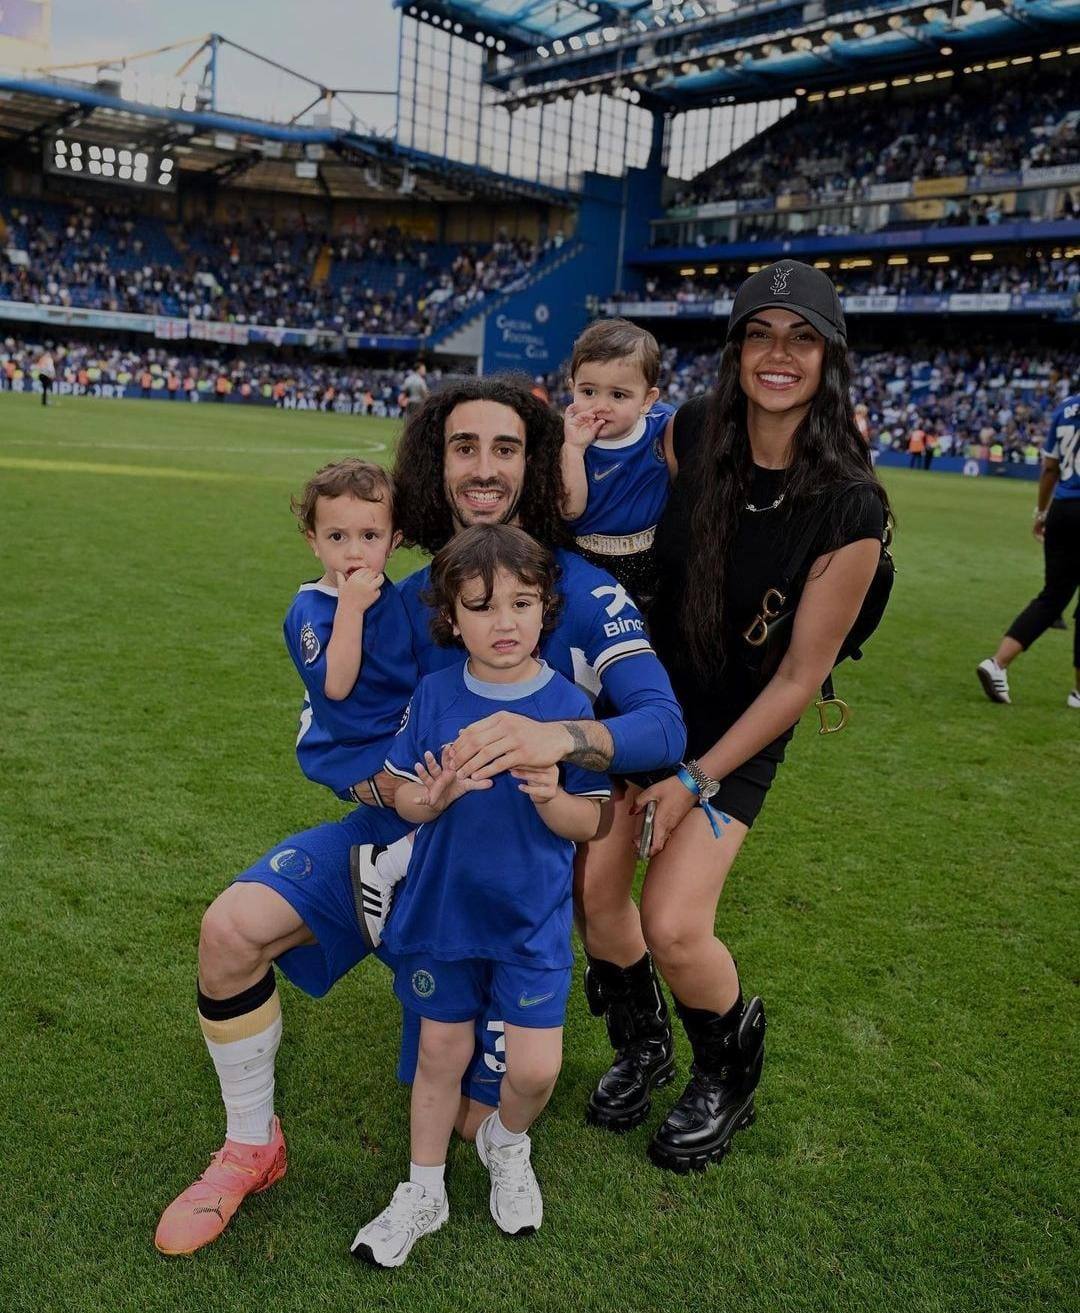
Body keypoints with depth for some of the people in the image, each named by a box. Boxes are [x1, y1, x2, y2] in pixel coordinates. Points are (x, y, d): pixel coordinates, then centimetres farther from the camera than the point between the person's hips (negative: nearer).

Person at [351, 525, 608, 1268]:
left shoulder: (568, 706, -12)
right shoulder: (435, 695, -7)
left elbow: (591, 825, -7)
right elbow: (403, 799, -1)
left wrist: (552, 798, -28)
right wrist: (437, 797, -22)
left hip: (533, 920, -1)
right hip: (442, 908, 2)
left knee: (534, 1069, -3)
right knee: (442, 1053, 15)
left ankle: (507, 1142, 33)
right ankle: (423, 1194, 38)